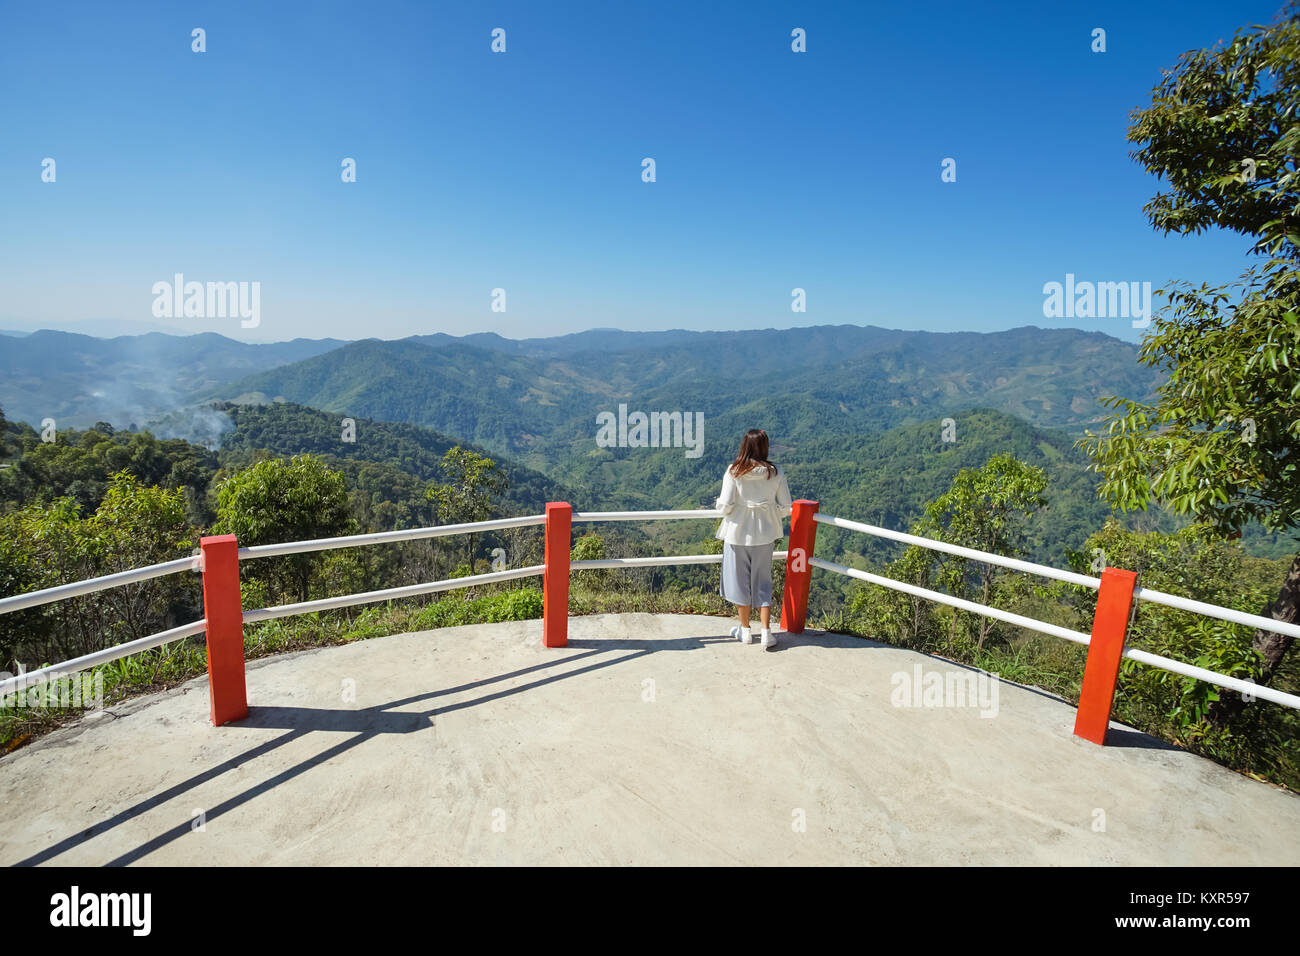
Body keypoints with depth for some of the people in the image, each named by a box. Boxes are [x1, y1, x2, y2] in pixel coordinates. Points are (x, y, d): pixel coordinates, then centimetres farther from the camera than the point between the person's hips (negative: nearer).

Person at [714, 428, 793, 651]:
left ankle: (745, 630, 25)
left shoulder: (734, 472, -14)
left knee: (740, 581, 13)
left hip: (738, 534, -2)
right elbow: (785, 508, -4)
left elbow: (725, 506, -15)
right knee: (763, 583, 14)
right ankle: (766, 632, 10)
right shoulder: (776, 473, -8)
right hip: (764, 535, 2)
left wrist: (719, 503, 8)